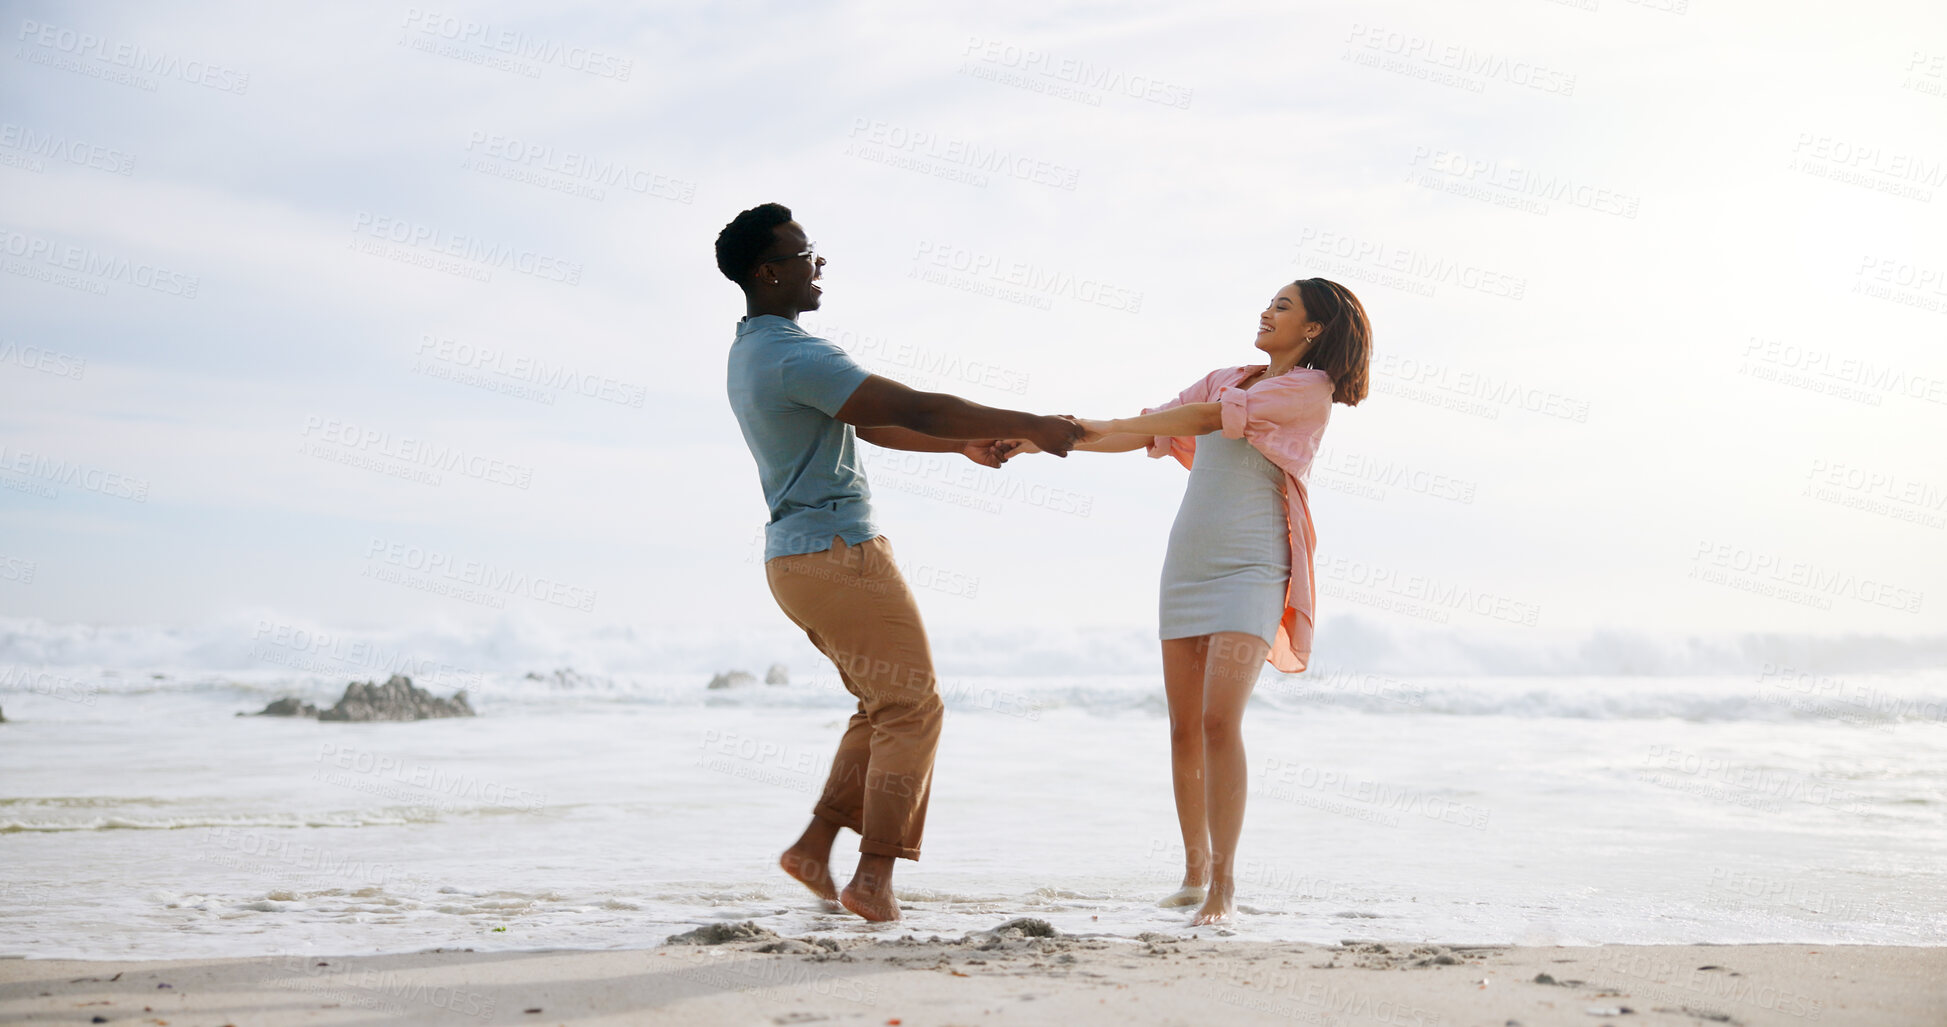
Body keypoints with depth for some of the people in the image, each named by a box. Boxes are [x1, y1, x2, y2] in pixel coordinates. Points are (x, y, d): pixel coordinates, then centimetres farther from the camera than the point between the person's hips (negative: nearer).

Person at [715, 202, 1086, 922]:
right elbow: (912, 409, -22)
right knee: (911, 707, -2)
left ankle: (816, 844, 13)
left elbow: (866, 424, 21)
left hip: (795, 557, 10)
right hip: (840, 549, -10)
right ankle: (874, 876, -3)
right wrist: (1031, 426, -16)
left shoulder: (752, 351, 15)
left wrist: (963, 444, 19)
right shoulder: (796, 356, -19)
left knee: (886, 705, 18)